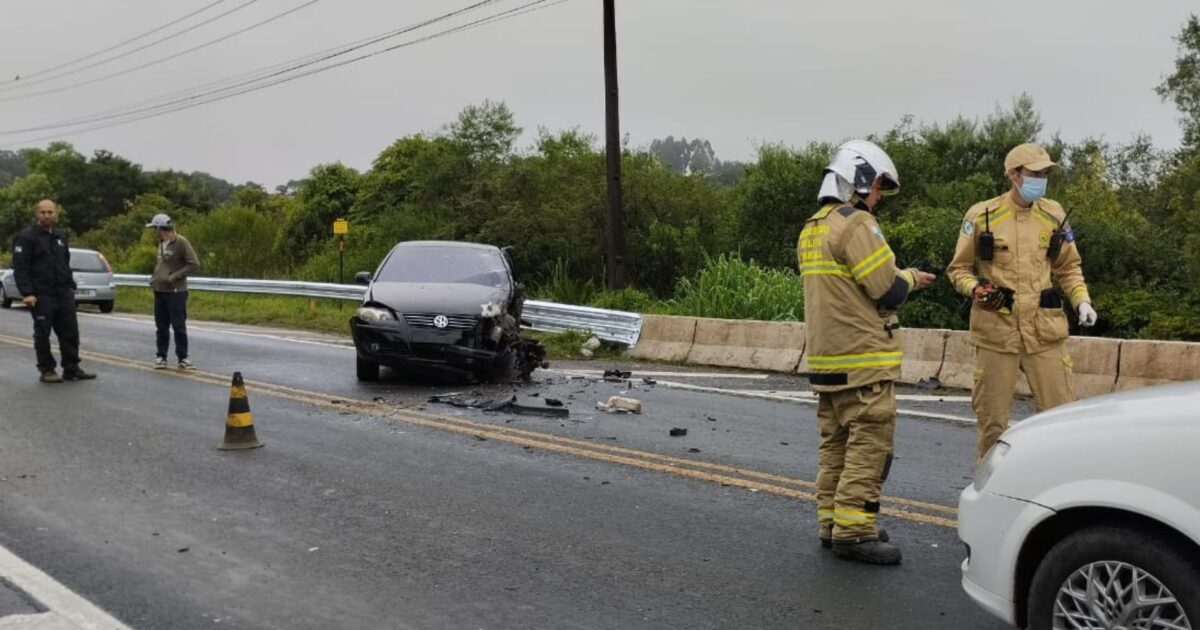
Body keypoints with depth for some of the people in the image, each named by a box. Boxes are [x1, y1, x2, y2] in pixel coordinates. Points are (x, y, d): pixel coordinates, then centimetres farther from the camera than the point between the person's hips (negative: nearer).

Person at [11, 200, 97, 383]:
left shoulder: (60, 237, 16)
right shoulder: (26, 237, -5)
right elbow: (20, 267, -11)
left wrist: (71, 286, 18)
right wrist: (27, 293, -19)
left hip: (63, 294, 6)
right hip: (41, 296, -6)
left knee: (70, 331, 4)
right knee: (43, 334, 2)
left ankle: (71, 369, 11)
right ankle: (46, 371, 10)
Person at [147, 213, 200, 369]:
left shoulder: (181, 242, -10)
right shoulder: (161, 244, 13)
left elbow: (194, 264, -14)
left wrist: (175, 276, -18)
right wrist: (154, 277, 10)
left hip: (176, 292, -7)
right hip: (159, 291, 7)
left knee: (179, 326, -3)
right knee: (161, 326, 10)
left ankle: (183, 358, 4)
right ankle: (161, 356, 17)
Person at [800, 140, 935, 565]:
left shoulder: (812, 229, 15)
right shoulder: (856, 224, -14)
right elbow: (887, 292, -17)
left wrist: (899, 279, 15)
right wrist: (909, 279, 3)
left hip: (826, 358, 10)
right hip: (861, 359, -9)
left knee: (837, 442, 14)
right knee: (869, 443, -6)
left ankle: (831, 522, 20)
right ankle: (853, 531, -5)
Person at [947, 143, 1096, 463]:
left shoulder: (1053, 214, 8)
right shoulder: (982, 215, -2)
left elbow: (1069, 267, 17)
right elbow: (958, 268, 5)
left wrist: (1082, 300, 2)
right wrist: (975, 289, -15)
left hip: (1045, 328, 2)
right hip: (996, 328, -2)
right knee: (991, 416, 6)